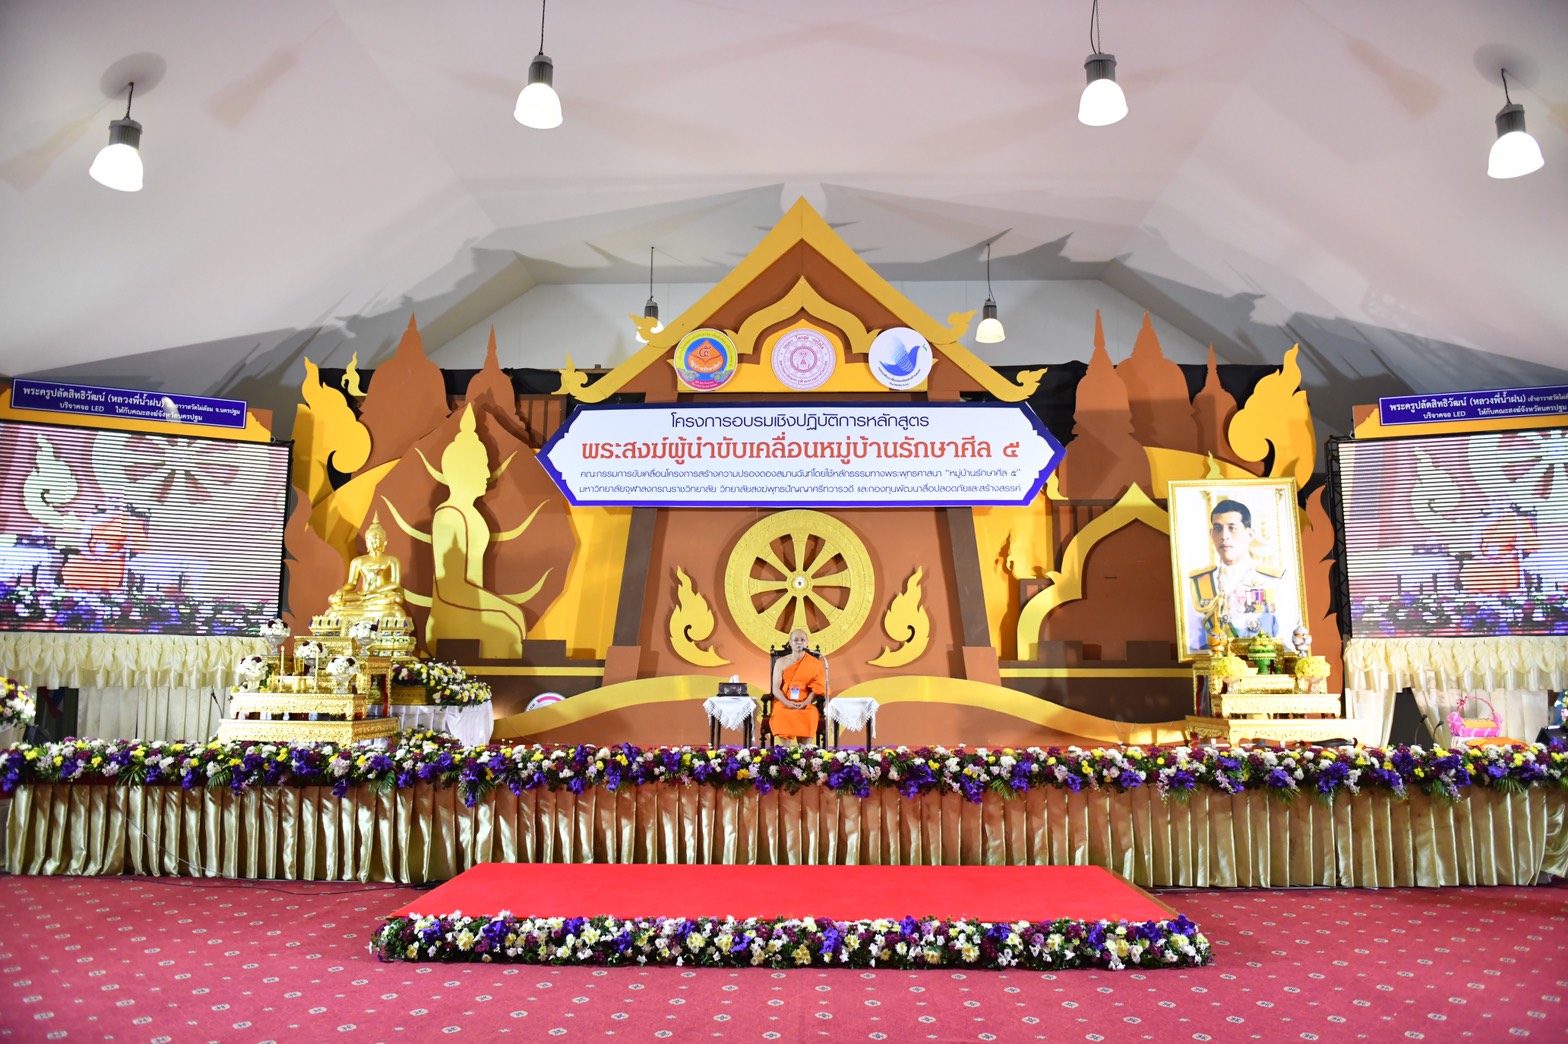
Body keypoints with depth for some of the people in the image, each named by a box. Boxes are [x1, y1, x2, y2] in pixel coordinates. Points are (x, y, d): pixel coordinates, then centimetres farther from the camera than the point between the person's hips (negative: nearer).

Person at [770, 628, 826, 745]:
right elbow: (775, 688, 1)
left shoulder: (814, 664, 8)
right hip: (784, 702, 0)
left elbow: (817, 688, 1)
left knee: (809, 715, -35)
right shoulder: (781, 662, 8)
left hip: (806, 703, 0)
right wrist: (787, 703, -17)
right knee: (781, 714, -35)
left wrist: (806, 703, -18)